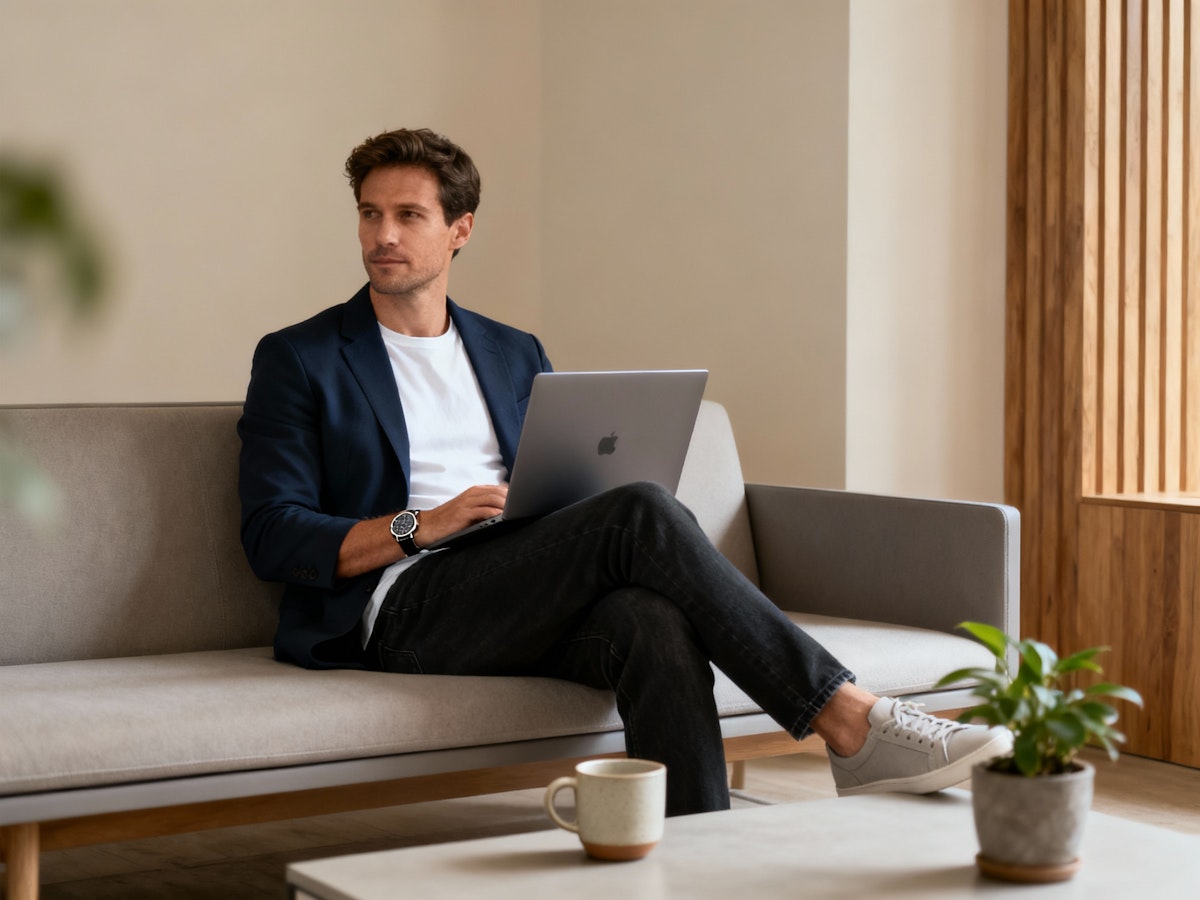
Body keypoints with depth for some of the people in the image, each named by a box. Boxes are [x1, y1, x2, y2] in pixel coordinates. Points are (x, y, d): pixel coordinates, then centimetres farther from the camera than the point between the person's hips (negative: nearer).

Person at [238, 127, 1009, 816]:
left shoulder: (516, 357, 24)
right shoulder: (299, 361, 9)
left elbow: (568, 492, 22)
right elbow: (272, 535, -1)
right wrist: (422, 526, -14)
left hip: (525, 608, 5)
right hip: (402, 610, -4)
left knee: (657, 622, -33)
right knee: (643, 514, -27)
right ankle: (850, 722, -26)